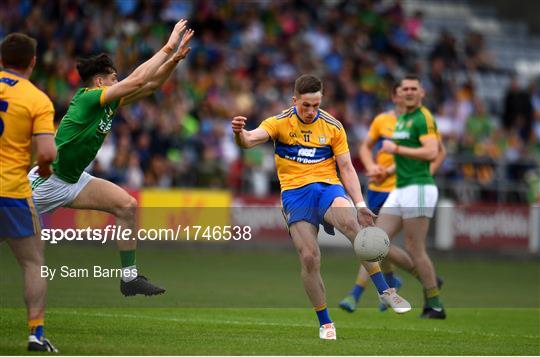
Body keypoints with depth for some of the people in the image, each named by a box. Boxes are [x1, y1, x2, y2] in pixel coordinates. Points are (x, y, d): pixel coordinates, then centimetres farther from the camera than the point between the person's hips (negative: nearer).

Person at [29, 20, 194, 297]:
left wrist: (175, 58, -5)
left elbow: (150, 84, 8)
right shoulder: (87, 98, -20)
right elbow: (137, 80, -27)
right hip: (47, 180, -8)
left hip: (75, 180, 8)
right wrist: (168, 47, -22)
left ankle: (130, 278, 0)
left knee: (127, 206, -4)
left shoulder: (110, 103, 4)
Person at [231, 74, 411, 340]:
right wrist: (239, 133, -41)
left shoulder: (332, 126, 6)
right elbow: (249, 140, -16)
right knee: (309, 258, -14)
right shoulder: (279, 123, 1)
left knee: (350, 223, -33)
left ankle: (385, 291, -30)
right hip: (295, 193, 0)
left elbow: (346, 168, 8)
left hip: (328, 187, 0)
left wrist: (360, 204, -3)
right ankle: (325, 323, 3)